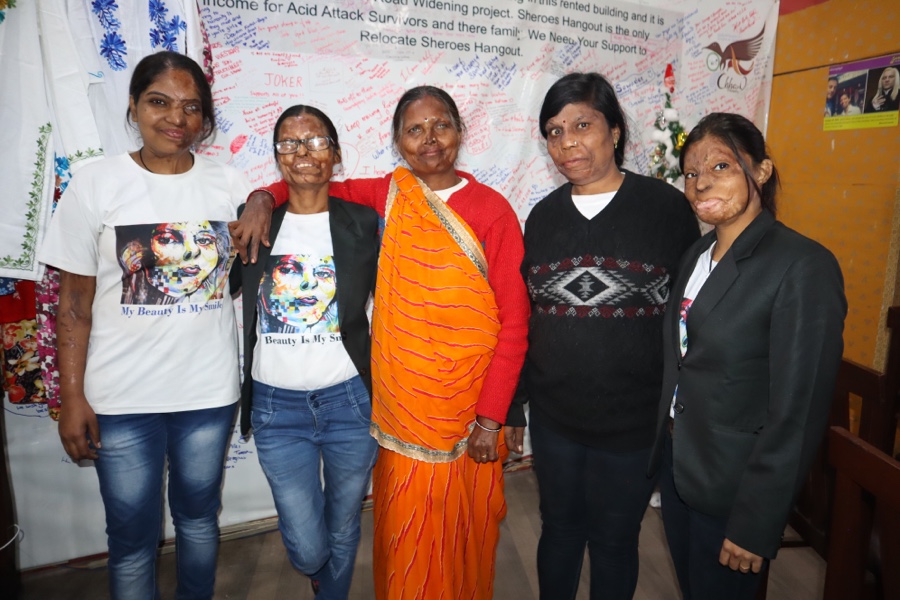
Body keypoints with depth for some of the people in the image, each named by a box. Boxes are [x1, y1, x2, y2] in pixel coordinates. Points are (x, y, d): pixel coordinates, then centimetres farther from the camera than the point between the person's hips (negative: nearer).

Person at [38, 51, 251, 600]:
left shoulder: (231, 185, 0)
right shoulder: (96, 184, -4)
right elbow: (75, 302, -3)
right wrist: (72, 397, -5)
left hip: (210, 390, 2)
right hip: (122, 397, -1)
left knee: (199, 518, 20)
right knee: (132, 537, 11)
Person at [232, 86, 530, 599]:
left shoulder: (493, 211, -7)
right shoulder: (388, 196, 2)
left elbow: (514, 321, -8)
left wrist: (490, 419, -10)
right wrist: (264, 198, -6)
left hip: (467, 412, -1)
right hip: (402, 407, 2)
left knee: (465, 536, 15)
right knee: (406, 541, 12)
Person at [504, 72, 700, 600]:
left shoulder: (667, 207, -7)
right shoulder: (543, 216, 4)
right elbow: (524, 317, 9)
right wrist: (511, 404, 10)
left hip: (635, 422, -3)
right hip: (553, 417, 3)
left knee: (615, 539, 15)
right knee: (559, 527, 20)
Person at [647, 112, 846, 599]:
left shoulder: (804, 266, -20)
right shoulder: (697, 255, 4)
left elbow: (798, 410, -21)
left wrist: (755, 522, -17)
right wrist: (664, 447, 8)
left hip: (733, 484, -6)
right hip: (677, 464, 7)